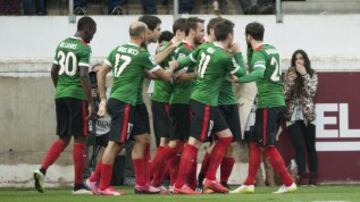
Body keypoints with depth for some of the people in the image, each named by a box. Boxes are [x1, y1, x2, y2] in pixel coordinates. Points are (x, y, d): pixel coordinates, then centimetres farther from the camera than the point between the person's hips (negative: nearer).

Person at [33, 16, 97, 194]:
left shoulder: (62, 44, 12)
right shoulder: (84, 48, -10)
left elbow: (54, 71, 17)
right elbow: (83, 76, -17)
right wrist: (90, 103, -15)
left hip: (60, 95, 7)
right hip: (77, 95, -7)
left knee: (63, 138, 14)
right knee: (79, 139, 0)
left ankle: (42, 170, -5)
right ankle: (78, 185, 2)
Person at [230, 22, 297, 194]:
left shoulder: (259, 54, -13)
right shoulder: (272, 49, 14)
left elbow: (259, 73, -33)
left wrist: (239, 79, -42)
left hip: (267, 103, -9)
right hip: (278, 101, 9)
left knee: (268, 146, -3)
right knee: (255, 143, 12)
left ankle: (288, 183, -4)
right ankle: (249, 184, 11)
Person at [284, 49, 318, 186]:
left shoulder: (312, 75, 4)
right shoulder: (289, 74, 6)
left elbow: (311, 92, -10)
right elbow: (285, 95, -1)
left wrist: (304, 75, -14)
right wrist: (291, 80, -14)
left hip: (307, 115, 0)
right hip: (293, 116, 0)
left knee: (310, 147, 1)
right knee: (299, 146, -9)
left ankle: (313, 177, 2)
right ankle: (303, 176, -12)